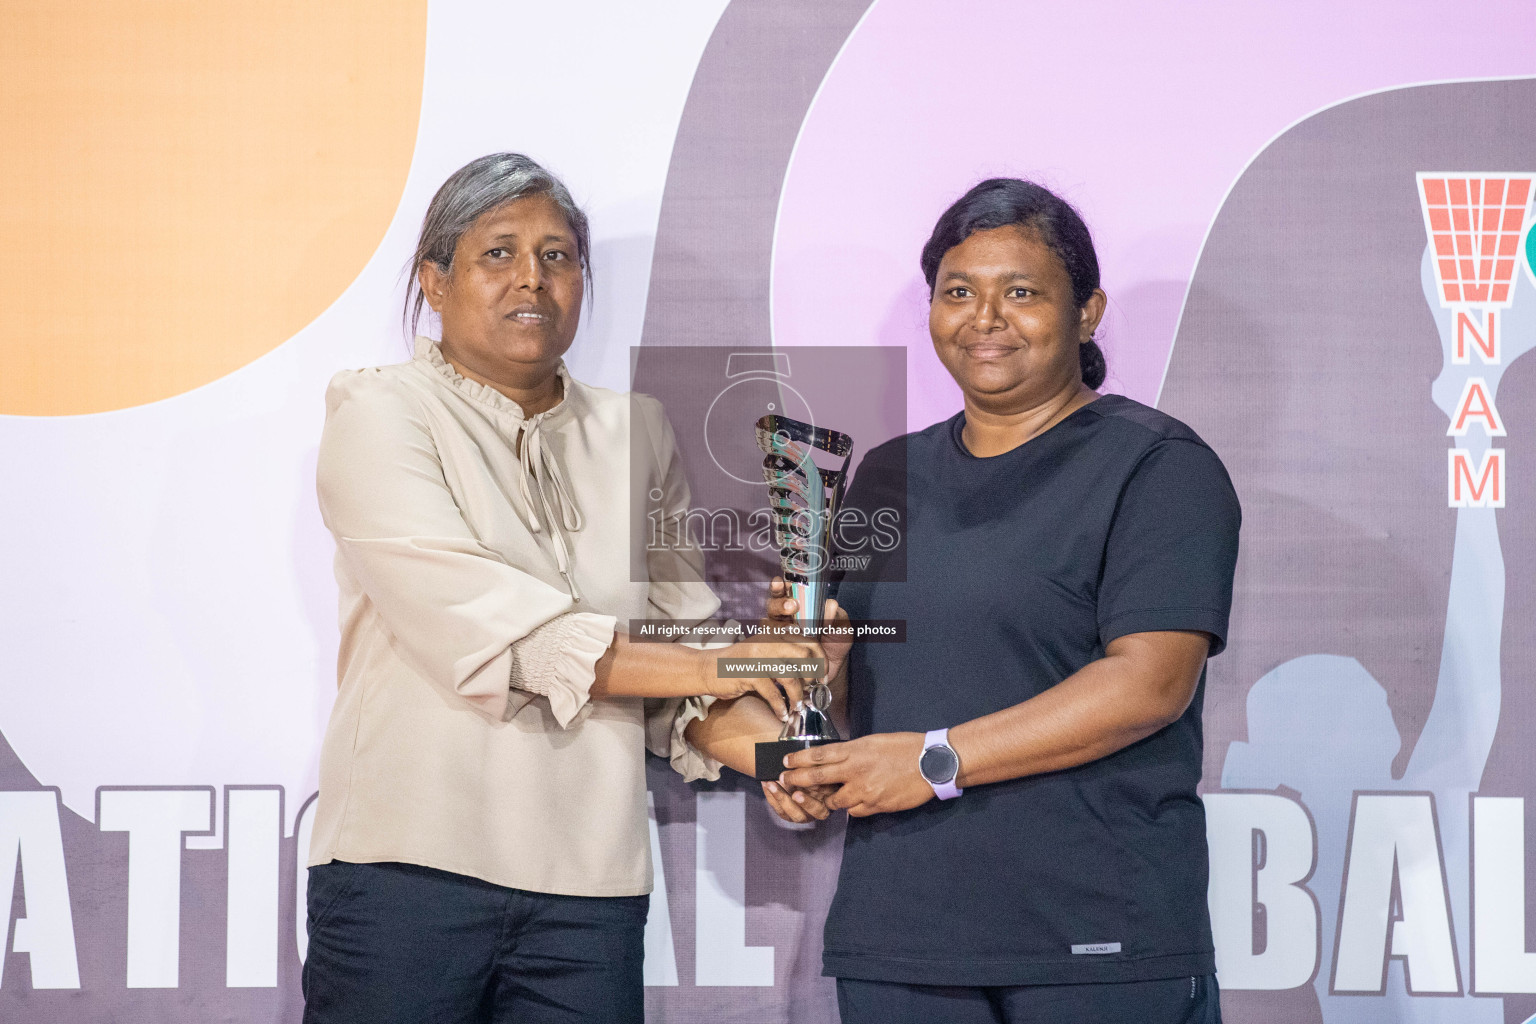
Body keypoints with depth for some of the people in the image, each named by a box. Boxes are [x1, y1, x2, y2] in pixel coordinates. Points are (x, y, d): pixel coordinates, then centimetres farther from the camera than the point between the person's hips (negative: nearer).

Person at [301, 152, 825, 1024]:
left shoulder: (634, 435, 15)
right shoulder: (379, 417, 1)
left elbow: (687, 625, 11)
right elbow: (479, 625, -12)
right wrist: (704, 666, -11)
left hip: (590, 885, 4)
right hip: (411, 863, -3)